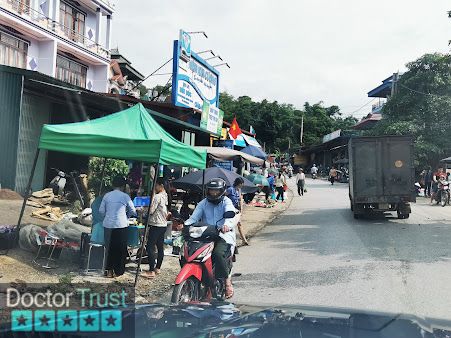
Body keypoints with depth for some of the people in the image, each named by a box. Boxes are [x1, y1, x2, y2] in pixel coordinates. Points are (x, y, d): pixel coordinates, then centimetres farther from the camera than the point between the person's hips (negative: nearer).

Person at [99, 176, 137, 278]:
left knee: (109, 247, 14)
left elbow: (101, 210, 5)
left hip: (108, 225, 3)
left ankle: (109, 270, 16)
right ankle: (118, 271, 15)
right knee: (120, 249, 9)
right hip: (121, 225, -3)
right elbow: (133, 211, 4)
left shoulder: (107, 195, 3)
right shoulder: (125, 196, -3)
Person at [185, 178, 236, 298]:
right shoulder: (203, 203, 17)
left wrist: (227, 224, -40)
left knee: (218, 254, -32)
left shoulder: (226, 202, 4)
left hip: (224, 235, -4)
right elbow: (194, 217, 4)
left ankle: (227, 281, -16)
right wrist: (185, 225, -18)